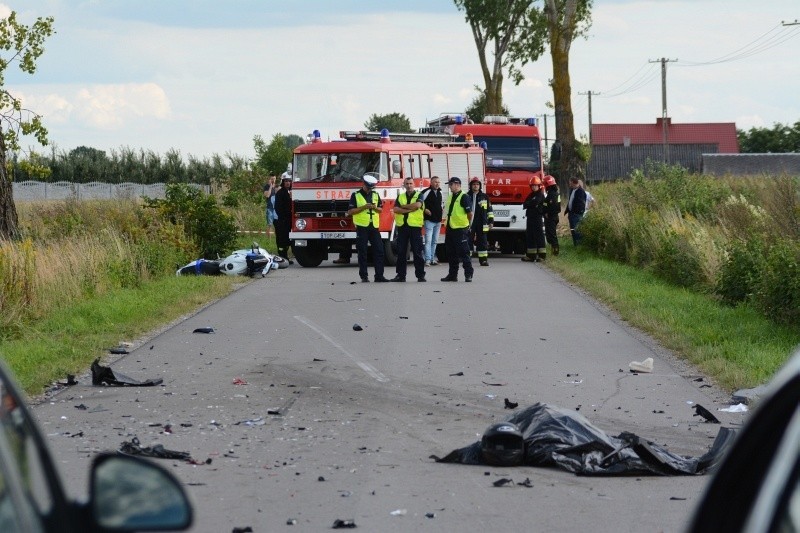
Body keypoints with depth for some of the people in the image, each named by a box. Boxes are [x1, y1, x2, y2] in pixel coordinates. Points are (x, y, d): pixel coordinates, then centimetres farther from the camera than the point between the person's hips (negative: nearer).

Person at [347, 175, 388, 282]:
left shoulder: (375, 195, 14)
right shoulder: (355, 196, 1)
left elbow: (381, 209, 17)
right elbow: (350, 212, -6)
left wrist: (375, 208, -6)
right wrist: (364, 207, -15)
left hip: (374, 227, 4)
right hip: (362, 228, -4)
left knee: (379, 251, -1)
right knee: (362, 253, -1)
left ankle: (379, 275, 2)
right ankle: (364, 276, 3)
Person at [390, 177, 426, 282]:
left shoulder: (418, 195, 6)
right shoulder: (400, 197, 14)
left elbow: (417, 205, -15)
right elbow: (395, 209, -1)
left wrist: (403, 206, -5)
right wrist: (409, 210, -11)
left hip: (415, 227, -3)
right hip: (402, 226, 3)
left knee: (417, 252, -2)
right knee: (401, 252, 4)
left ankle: (420, 275, 0)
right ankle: (400, 275, 8)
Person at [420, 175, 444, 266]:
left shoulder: (440, 192, 12)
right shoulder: (426, 192, -12)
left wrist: (442, 209, 13)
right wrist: (425, 210, -18)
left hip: (438, 220, 7)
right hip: (429, 220, -7)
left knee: (434, 241, 12)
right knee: (428, 240, -12)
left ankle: (433, 259, 18)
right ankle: (428, 260, -16)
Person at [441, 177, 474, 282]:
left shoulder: (463, 197, -11)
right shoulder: (450, 197, 13)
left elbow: (470, 213, -11)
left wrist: (467, 224, 1)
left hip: (460, 229, -8)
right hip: (450, 229, 8)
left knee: (463, 253, -5)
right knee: (451, 254, 12)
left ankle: (468, 274, 0)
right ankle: (452, 274, 19)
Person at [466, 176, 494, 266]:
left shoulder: (484, 197, 9)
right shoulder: (467, 197, 7)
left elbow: (489, 209, 11)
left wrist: (491, 221, 6)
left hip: (481, 224, 1)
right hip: (469, 222, -1)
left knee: (482, 242, 2)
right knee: (468, 241, -1)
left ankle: (483, 259, 6)